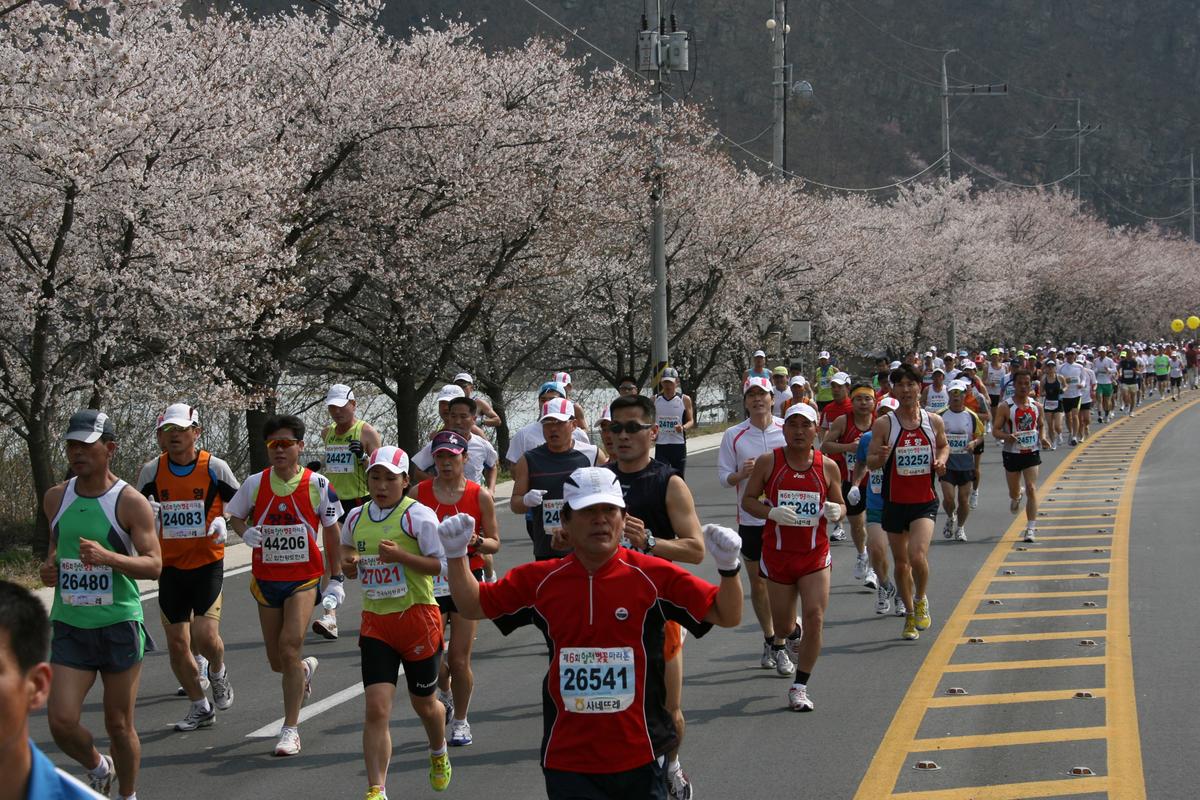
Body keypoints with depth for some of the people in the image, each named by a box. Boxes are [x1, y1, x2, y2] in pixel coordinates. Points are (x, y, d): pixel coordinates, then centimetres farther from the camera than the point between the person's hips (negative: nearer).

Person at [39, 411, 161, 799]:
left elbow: (154, 564, -14)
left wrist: (107, 557, -30)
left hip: (119, 625, -4)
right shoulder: (55, 498, 6)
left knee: (119, 725, 5)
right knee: (61, 722, -7)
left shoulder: (130, 503, -10)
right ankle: (97, 768, 24)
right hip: (70, 626, 4)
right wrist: (49, 565, 1)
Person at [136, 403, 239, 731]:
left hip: (208, 563, -3)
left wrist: (223, 522, -14)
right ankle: (200, 707, 23)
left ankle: (218, 672, 18)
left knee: (205, 636, -16)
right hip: (170, 566, 3)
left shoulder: (215, 467, -6)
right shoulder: (151, 471, 1)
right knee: (177, 645, 5)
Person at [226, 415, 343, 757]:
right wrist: (245, 532, -10)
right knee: (277, 660, 10)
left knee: (290, 646, -20)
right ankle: (305, 669, 48)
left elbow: (332, 532, 3)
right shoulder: (255, 483, -2)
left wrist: (335, 579, 3)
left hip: (305, 577, -3)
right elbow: (235, 516, 13)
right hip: (266, 579, 3)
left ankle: (290, 729, -12)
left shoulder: (318, 484, -6)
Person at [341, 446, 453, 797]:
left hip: (417, 617, -3)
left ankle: (439, 754, 48)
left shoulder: (418, 515, -11)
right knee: (376, 709, -10)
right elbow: (346, 547, 27)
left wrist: (400, 556, -25)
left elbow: (443, 564, -14)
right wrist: (347, 563, 4)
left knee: (423, 703, 15)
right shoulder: (356, 517, 6)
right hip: (375, 623, 3)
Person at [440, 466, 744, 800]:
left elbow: (727, 616, -6)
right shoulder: (540, 581, 1)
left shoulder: (654, 576, -7)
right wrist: (456, 554, 1)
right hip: (566, 759, 1)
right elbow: (473, 605, 13)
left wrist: (728, 568, -23)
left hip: (640, 757, -1)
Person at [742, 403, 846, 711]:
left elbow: (840, 505, 9)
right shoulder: (768, 462, -5)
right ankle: (778, 643, 52)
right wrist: (772, 512, -19)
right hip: (778, 552, 0)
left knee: (815, 618, -12)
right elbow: (748, 500, 0)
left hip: (815, 553, 0)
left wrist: (835, 511, -15)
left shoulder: (828, 467, -1)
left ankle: (799, 687, 0)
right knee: (783, 621, 11)